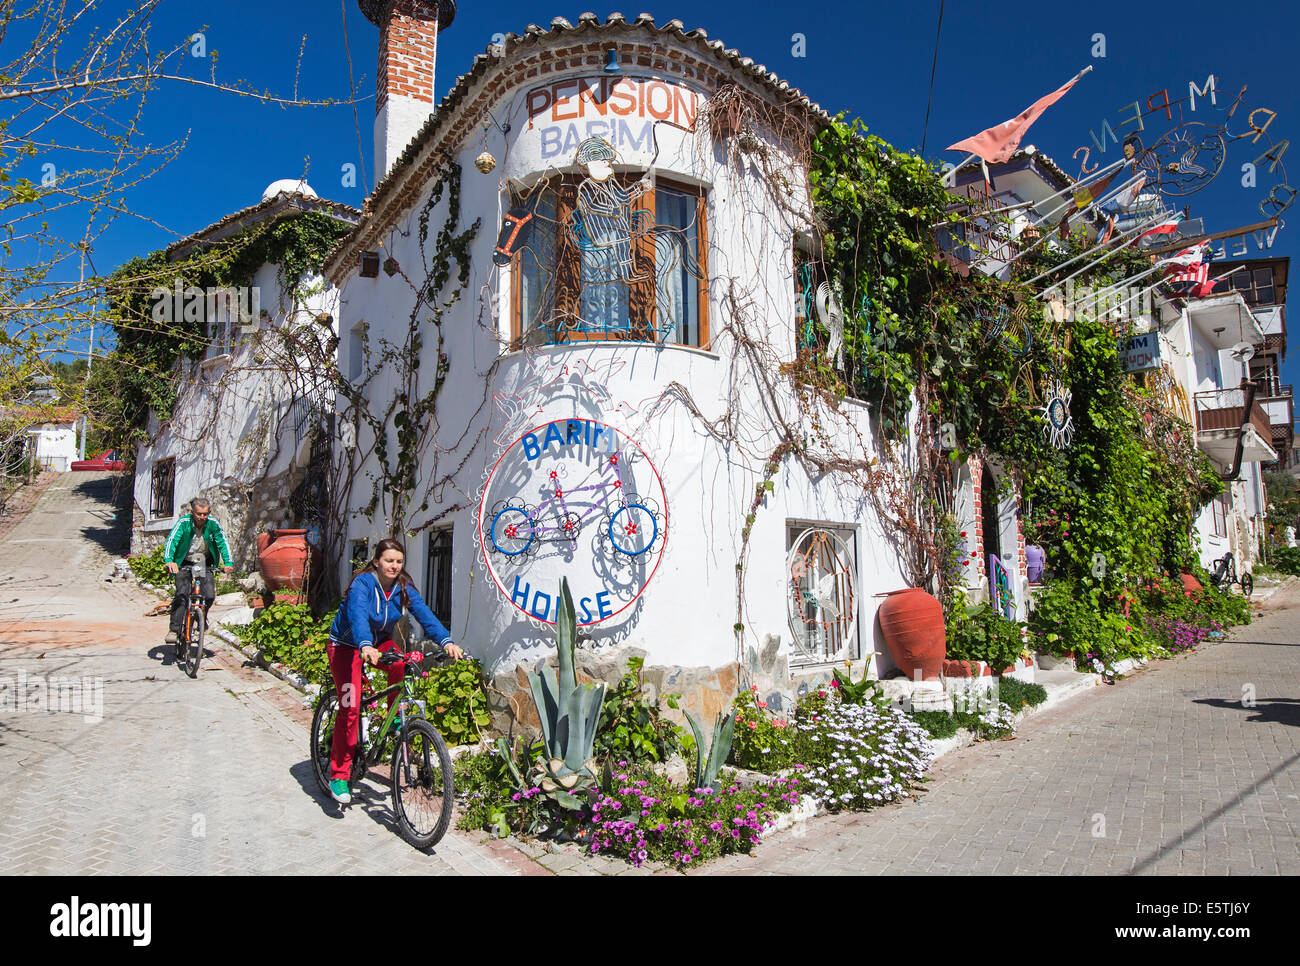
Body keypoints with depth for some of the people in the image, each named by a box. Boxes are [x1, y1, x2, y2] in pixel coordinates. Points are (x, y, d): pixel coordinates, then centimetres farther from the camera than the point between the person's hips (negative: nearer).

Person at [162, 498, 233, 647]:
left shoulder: (213, 524, -11)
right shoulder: (184, 522, -16)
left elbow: (223, 543, -9)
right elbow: (171, 540, -25)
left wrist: (228, 563, -23)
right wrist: (168, 560, -41)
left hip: (204, 564, 2)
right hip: (184, 563, -2)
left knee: (210, 596, -12)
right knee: (181, 594, -20)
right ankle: (174, 629, -14)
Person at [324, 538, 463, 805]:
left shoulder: (404, 588, -10)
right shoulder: (363, 583, -25)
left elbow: (424, 614, -24)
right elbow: (358, 615, -43)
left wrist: (446, 641, -41)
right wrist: (365, 646, -62)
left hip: (379, 641, 4)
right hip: (346, 645, -4)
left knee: (402, 666, -29)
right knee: (350, 707, -17)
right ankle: (338, 775, -5)